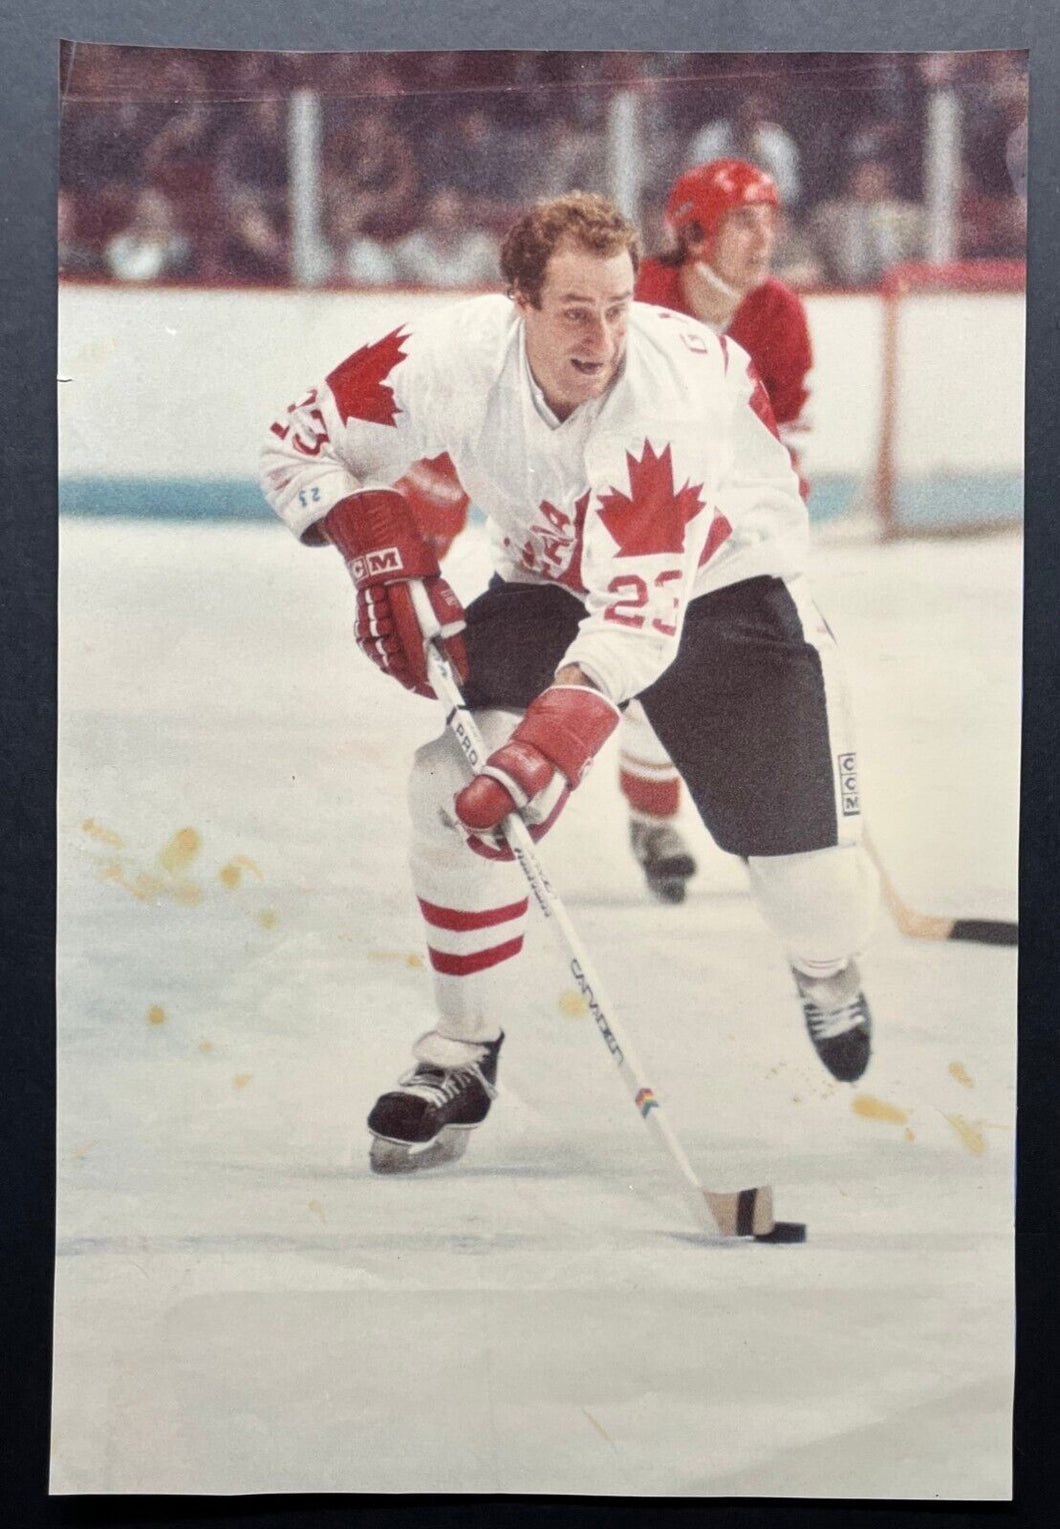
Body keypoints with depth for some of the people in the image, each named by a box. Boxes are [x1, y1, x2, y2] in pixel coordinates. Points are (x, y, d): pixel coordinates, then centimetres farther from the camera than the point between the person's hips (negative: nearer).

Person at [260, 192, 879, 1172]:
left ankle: (827, 972, 30)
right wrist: (385, 559, -24)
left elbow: (638, 609, -43)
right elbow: (304, 444, -10)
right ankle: (462, 1055, -2)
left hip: (718, 582, -3)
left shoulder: (672, 390, -37)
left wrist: (553, 740, -55)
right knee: (455, 782, -19)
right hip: (551, 581, 3)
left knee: (804, 849, -9)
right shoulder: (456, 354, -24)